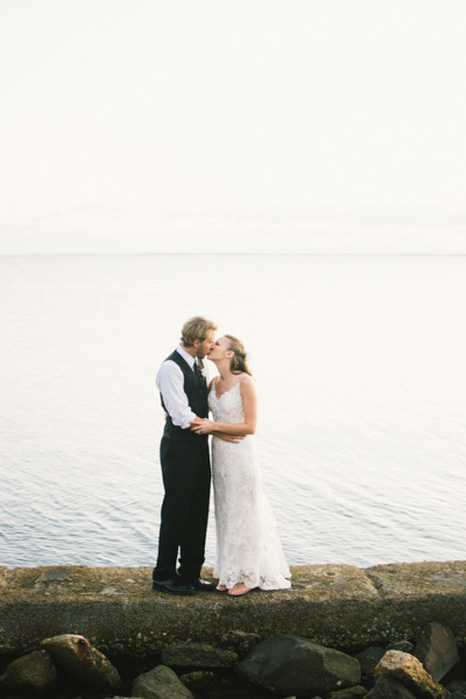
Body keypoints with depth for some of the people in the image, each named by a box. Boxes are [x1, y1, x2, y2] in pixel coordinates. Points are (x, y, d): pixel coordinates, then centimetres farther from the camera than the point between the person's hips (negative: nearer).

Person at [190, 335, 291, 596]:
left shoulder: (245, 382, -15)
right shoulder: (214, 383, 6)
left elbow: (250, 426, -17)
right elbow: (201, 411, 23)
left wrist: (213, 426, -19)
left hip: (240, 454, -7)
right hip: (220, 453, 7)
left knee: (242, 512, 3)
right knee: (225, 512, 14)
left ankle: (248, 575, 17)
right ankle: (232, 573, 26)